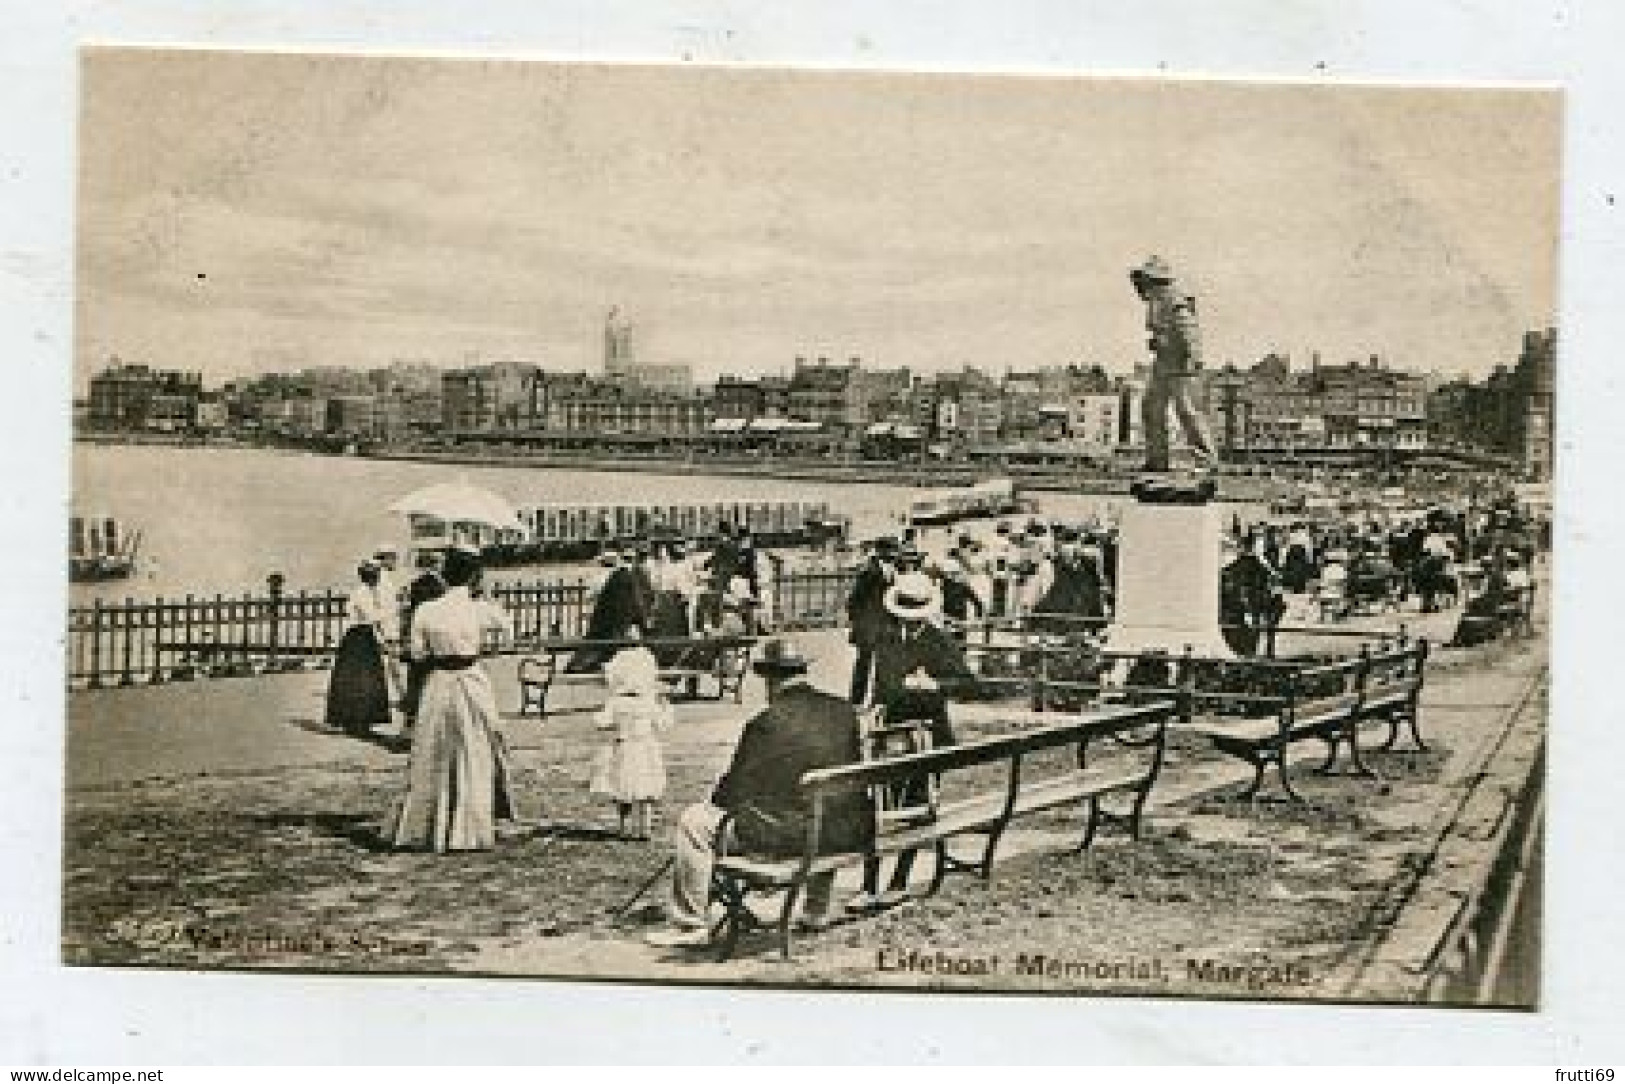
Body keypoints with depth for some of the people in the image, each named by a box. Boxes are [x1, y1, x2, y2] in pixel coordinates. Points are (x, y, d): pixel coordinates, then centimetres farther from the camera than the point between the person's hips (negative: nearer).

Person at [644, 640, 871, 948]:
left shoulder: (768, 723, -13)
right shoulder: (845, 710, 5)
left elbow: (736, 790, -8)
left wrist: (715, 798, 15)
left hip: (792, 835, -7)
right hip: (849, 835, 7)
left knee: (692, 823, 5)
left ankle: (690, 925, 10)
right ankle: (816, 911, 46)